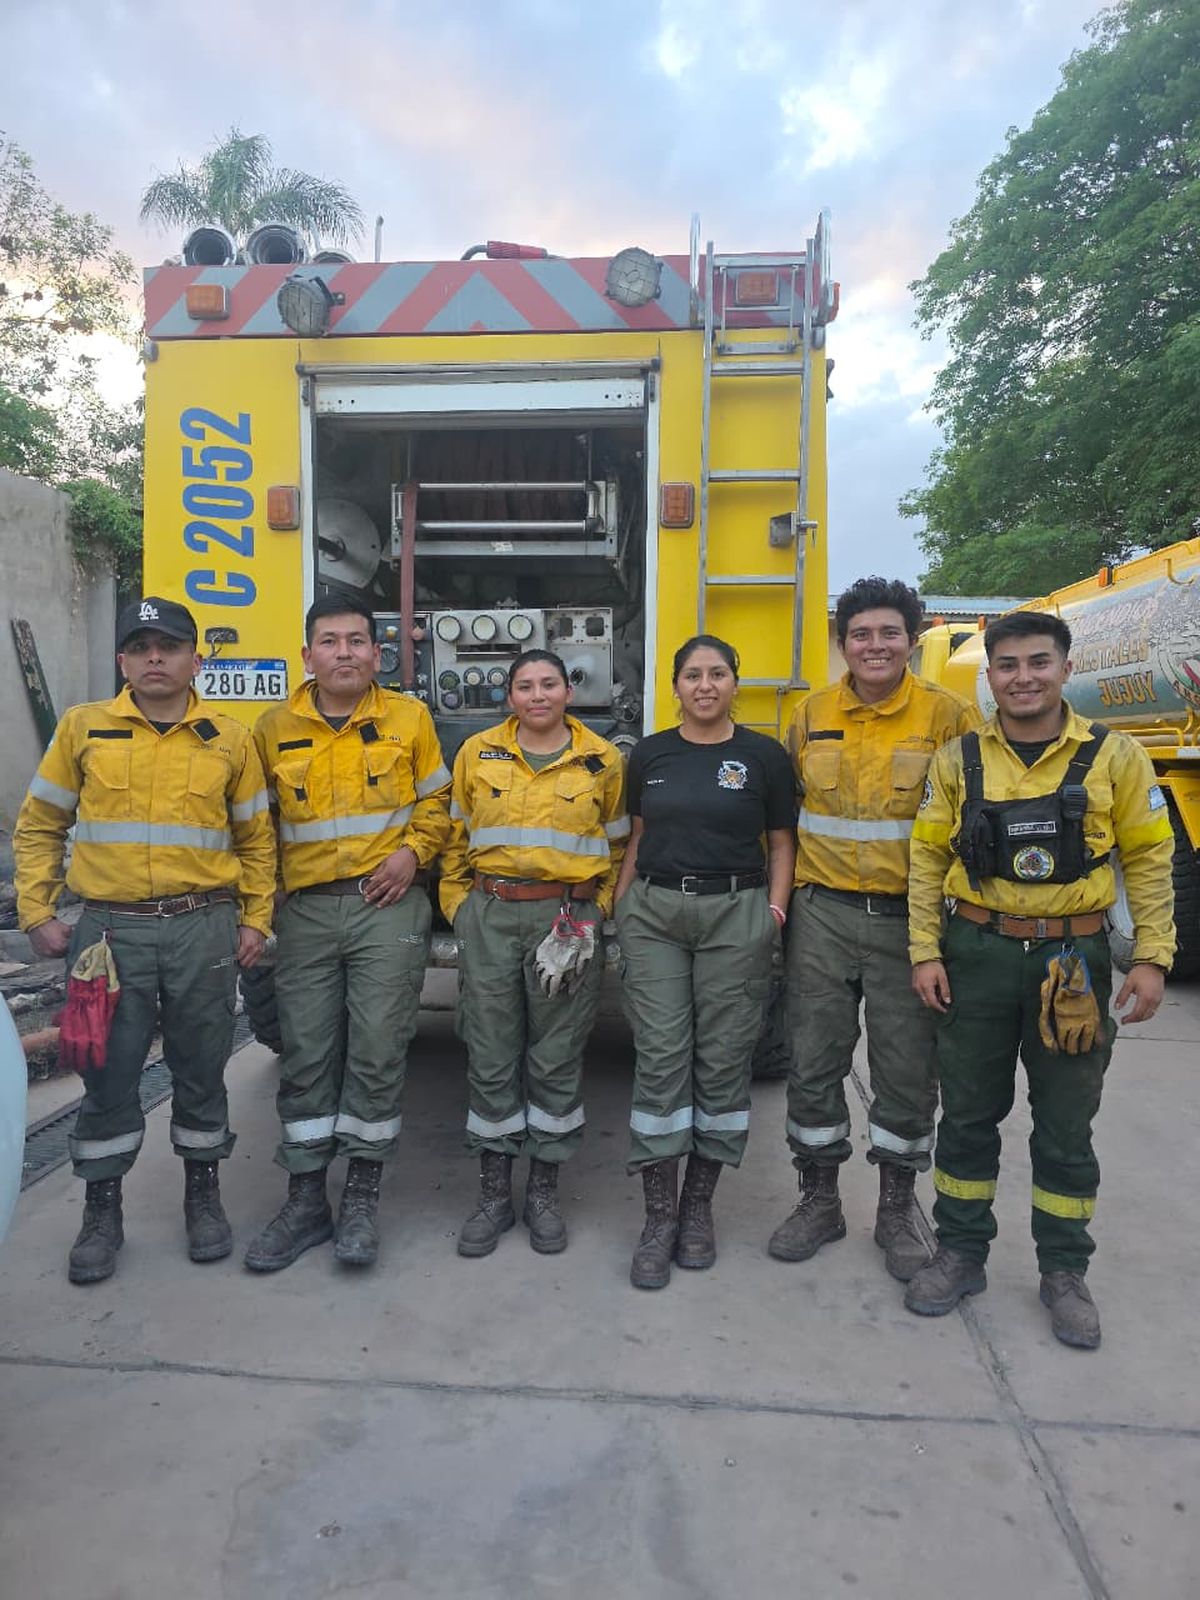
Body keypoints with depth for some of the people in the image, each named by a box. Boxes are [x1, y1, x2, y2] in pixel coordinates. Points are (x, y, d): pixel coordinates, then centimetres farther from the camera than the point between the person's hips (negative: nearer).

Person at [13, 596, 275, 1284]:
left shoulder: (230, 738, 4)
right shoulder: (83, 728, 4)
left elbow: (256, 838, 10)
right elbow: (38, 827, 9)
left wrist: (256, 920, 3)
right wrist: (38, 912, 3)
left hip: (205, 929, 0)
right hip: (109, 930, 0)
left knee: (202, 1071, 10)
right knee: (108, 1074, 7)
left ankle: (204, 1193, 28)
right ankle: (103, 1209, 25)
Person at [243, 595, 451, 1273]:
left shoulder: (409, 717, 3)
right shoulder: (275, 728, 7)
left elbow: (437, 800, 10)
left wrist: (413, 851, -7)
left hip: (388, 905, -2)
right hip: (307, 911, 2)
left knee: (377, 1051, -2)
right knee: (306, 1056, 6)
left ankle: (363, 1198, 15)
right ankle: (306, 1201, 19)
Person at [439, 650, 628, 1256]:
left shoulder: (603, 761, 4)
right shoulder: (477, 753, 7)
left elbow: (616, 846, 10)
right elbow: (455, 839, 12)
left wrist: (595, 910, 3)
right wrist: (459, 906, 6)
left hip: (566, 918, -1)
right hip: (489, 917, 1)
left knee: (556, 1060, 6)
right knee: (490, 1058, 6)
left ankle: (543, 1192, 23)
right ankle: (494, 1194, 21)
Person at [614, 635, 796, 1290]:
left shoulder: (763, 755, 3)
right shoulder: (648, 755, 9)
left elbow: (781, 842, 7)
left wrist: (775, 908, -4)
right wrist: (619, 906, 8)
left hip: (734, 916, -1)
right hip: (654, 914, 1)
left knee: (721, 1062, 4)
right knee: (660, 1060, -1)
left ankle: (698, 1206, 21)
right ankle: (659, 1217, 8)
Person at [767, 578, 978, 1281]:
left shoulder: (948, 715, -4)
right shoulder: (811, 715, 5)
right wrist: (784, 894, 7)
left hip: (909, 919, -2)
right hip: (824, 914, 2)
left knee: (909, 1070, 8)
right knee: (815, 1061, 9)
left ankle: (898, 1209, 28)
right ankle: (820, 1201, 27)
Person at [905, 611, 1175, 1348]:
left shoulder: (1116, 756, -2)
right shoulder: (958, 760, 0)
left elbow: (1149, 860, 1)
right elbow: (928, 858, 2)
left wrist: (1152, 958, -6)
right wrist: (926, 951, -4)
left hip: (1074, 961, 0)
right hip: (977, 955, 1)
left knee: (1066, 1128, 11)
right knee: (969, 1115, 12)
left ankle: (1064, 1272, 29)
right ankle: (961, 1254, 28)